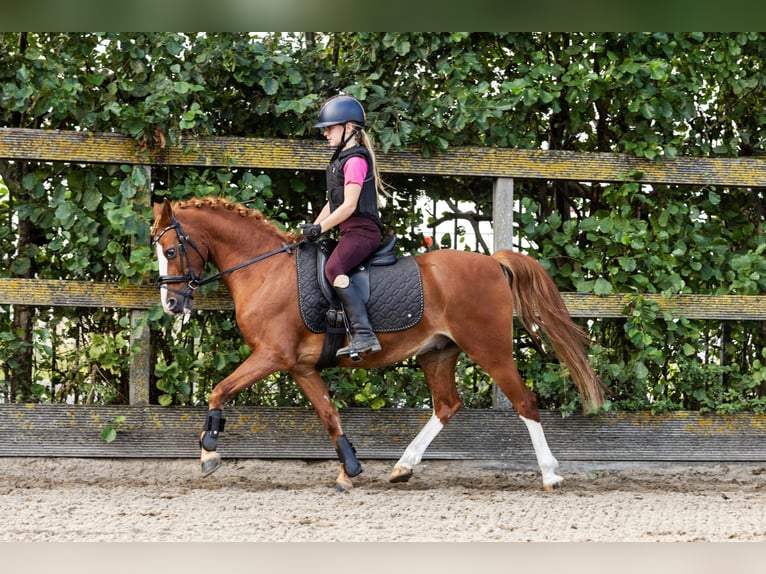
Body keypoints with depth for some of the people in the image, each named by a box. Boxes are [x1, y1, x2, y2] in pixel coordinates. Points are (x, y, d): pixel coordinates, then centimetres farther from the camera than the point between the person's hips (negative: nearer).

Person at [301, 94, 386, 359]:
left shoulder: (355, 160, -11)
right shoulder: (341, 159, 22)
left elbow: (349, 205, -17)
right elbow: (333, 202, 25)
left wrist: (320, 228, -13)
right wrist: (313, 227, 14)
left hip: (362, 229, -12)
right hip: (350, 231, 12)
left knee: (333, 268, -30)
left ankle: (363, 334, -38)